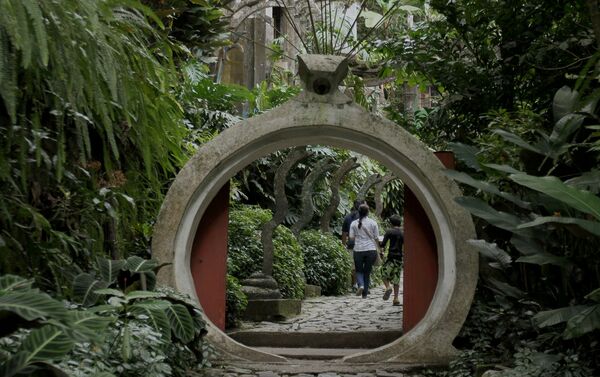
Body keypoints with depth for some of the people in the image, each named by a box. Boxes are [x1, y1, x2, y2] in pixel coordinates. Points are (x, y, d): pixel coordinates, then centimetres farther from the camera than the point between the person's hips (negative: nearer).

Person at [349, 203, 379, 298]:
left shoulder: (354, 223, 0)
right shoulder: (373, 223, 0)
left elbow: (351, 237, -1)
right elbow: (376, 238, 1)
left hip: (358, 250, 0)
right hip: (371, 250, 0)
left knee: (359, 270, 13)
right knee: (367, 272, 10)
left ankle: (361, 285, -15)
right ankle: (365, 293, 11)